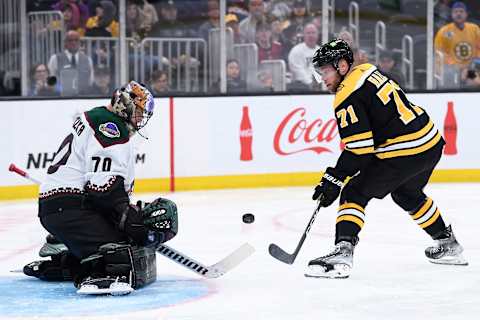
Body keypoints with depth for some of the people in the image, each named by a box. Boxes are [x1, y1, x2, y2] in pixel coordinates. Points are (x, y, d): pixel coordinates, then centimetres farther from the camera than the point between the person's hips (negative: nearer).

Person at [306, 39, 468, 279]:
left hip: (405, 153, -9)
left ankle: (342, 252, -19)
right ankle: (448, 244, 44)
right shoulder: (367, 71, 13)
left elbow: (359, 148, -19)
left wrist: (335, 179, -15)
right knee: (407, 194, 33)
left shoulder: (348, 98, -14)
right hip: (431, 142, 9)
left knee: (354, 194, -3)